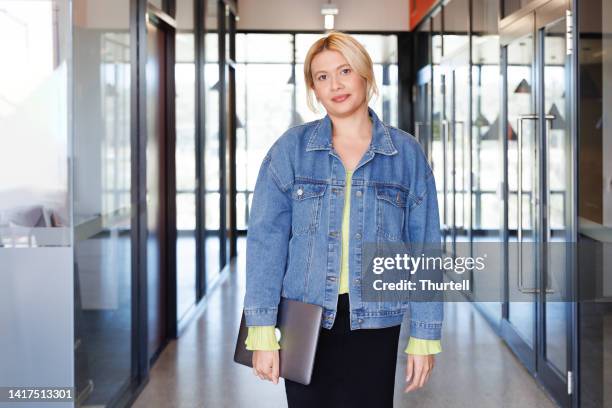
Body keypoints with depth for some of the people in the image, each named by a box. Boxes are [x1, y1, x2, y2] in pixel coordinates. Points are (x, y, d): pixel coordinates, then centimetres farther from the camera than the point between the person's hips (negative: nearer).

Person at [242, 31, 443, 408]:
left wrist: (425, 335, 0)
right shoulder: (291, 149, 0)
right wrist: (262, 331, -10)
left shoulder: (407, 153, 2)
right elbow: (266, 239, -4)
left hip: (374, 323, 0)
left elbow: (423, 247, 2)